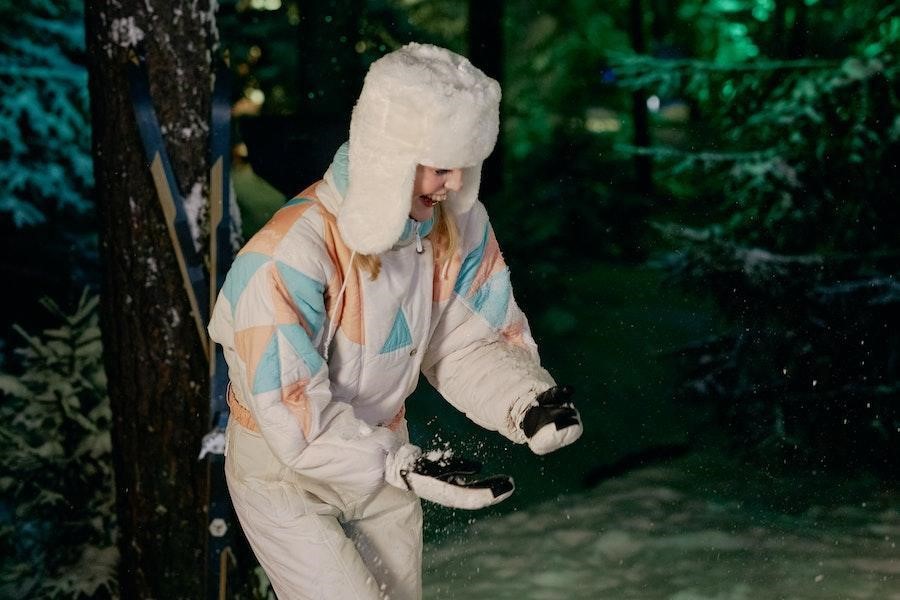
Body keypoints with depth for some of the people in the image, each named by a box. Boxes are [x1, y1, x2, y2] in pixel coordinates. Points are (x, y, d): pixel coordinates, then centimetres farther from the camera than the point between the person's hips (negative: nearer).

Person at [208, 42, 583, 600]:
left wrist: (529, 401, -25)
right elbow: (293, 415, -30)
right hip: (285, 473, -6)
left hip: (380, 455, 6)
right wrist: (405, 467, -38)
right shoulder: (289, 255, -32)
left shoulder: (457, 224, -14)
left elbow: (472, 341, -6)